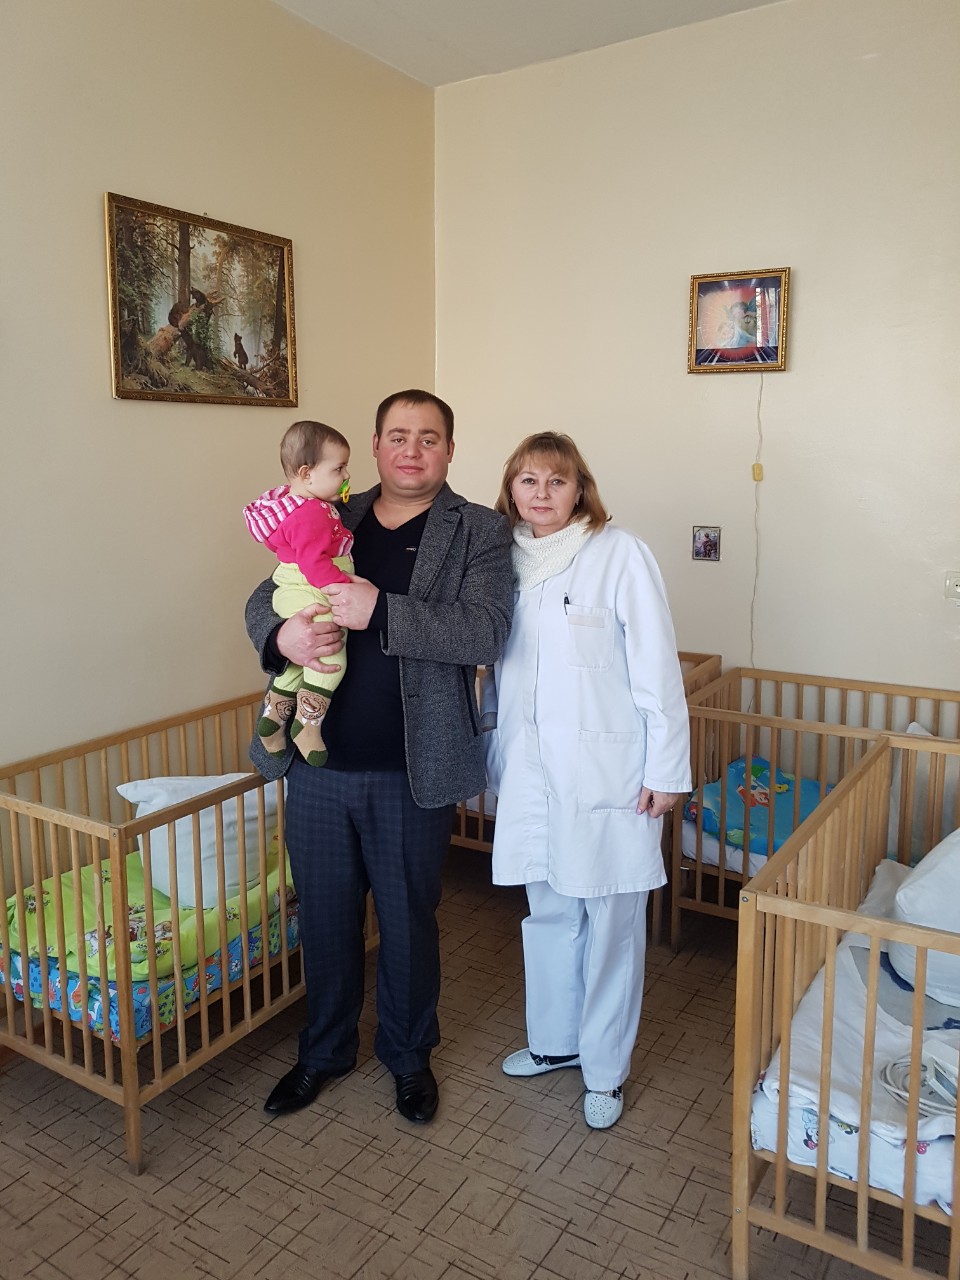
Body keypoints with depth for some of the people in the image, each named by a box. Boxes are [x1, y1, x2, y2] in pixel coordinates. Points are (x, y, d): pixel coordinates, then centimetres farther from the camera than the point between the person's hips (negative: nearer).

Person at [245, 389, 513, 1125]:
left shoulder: (480, 532, -4)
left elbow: (487, 631, -17)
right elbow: (262, 600, 8)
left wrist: (381, 611, -26)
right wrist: (282, 633, -16)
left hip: (411, 772, -3)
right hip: (317, 765, 4)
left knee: (409, 920, 14)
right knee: (325, 916, 18)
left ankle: (410, 1055, 39)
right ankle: (325, 1050, 42)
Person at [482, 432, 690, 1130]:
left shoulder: (620, 553, -10)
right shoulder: (504, 559, 6)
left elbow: (656, 665, -10)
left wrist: (666, 767, -10)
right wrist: (494, 750, 17)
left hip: (606, 770, -5)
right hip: (530, 769, 5)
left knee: (611, 920, 7)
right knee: (548, 910, 18)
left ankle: (606, 1068, 26)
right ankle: (555, 1039, 39)